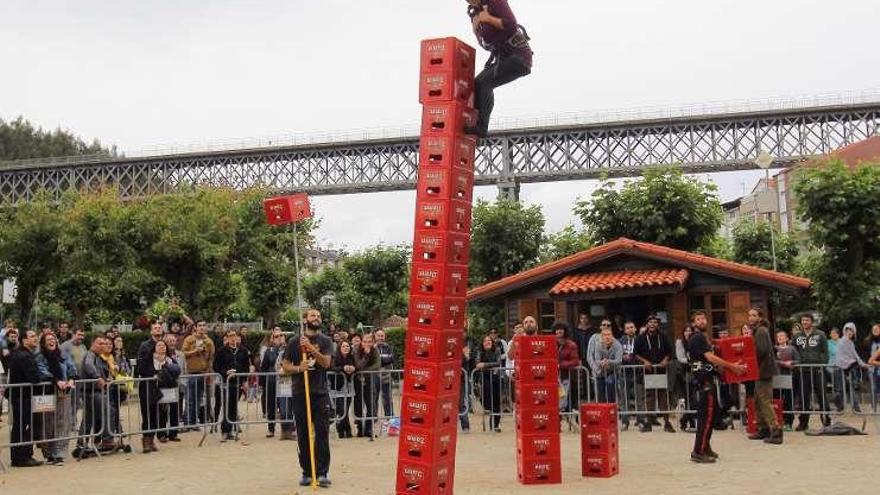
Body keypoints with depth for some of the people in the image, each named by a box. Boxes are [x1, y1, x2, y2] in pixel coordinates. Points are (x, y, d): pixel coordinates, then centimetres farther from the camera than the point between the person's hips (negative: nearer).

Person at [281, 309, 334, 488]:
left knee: (322, 434, -5)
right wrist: (298, 368, -13)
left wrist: (311, 348, -20)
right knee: (303, 436, 5)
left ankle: (323, 473, -2)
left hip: (320, 393, -1)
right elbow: (285, 367, 7)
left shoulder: (325, 341, 6)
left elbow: (326, 362, -8)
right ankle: (307, 473, 13)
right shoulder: (294, 342, 7)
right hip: (300, 393, 1)